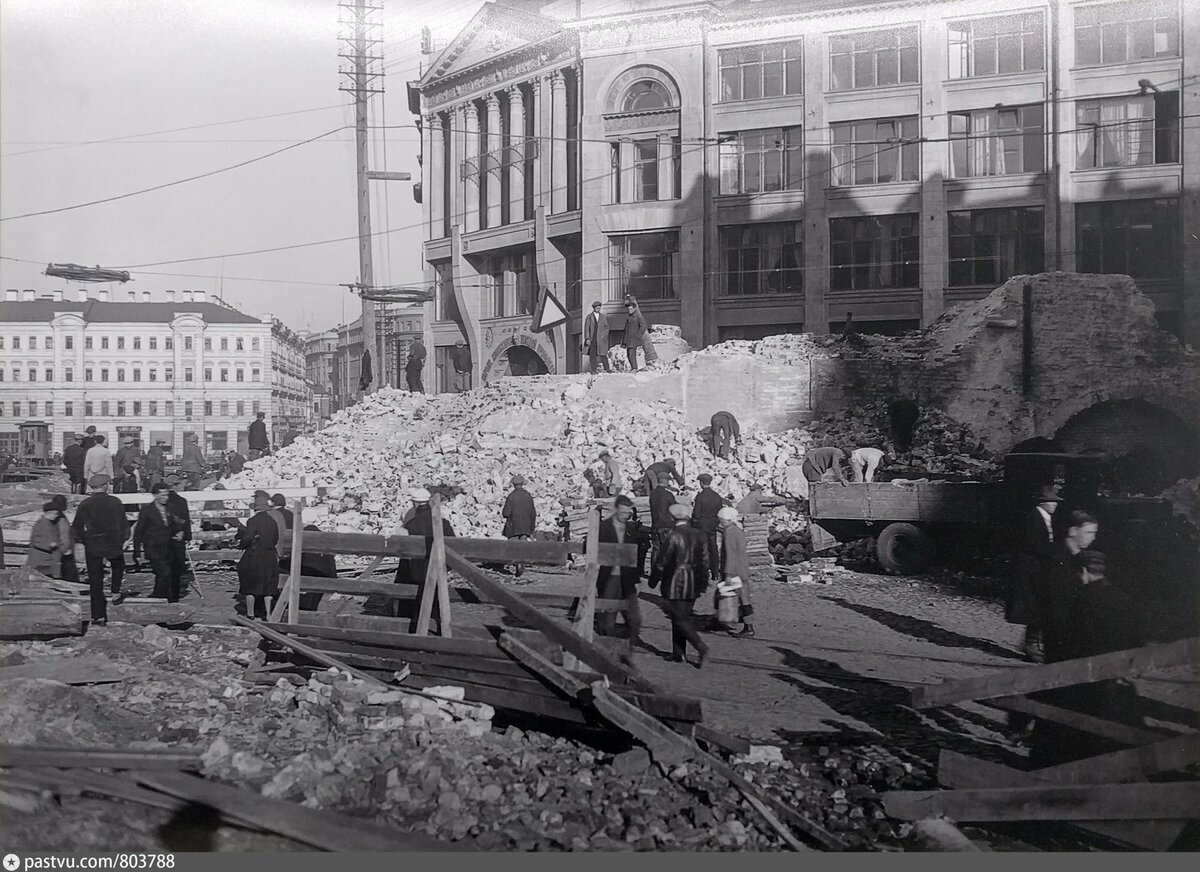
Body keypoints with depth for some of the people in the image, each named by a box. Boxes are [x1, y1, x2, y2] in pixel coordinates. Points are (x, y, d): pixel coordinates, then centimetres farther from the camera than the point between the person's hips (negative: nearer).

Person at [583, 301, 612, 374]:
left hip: (601, 338, 1)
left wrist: (605, 336, 3)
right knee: (592, 355, 0)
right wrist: (587, 339, -9)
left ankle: (607, 369, 3)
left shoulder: (603, 316, 10)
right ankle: (593, 370, 2)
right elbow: (586, 328, 0)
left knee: (603, 354, -3)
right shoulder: (589, 317, 3)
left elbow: (606, 327, 14)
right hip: (592, 339, -1)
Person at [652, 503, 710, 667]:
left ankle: (701, 647, -15)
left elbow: (662, 562, -12)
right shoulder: (697, 535, 5)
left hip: (675, 585, -7)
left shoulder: (673, 537, -15)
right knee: (682, 617, 16)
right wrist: (703, 584, 18)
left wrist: (653, 581, 2)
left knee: (680, 619, -2)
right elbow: (704, 562, 10)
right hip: (692, 586, 7)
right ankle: (679, 653, 20)